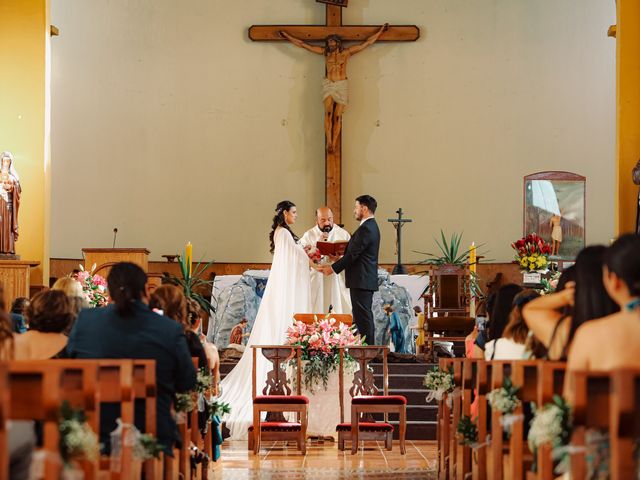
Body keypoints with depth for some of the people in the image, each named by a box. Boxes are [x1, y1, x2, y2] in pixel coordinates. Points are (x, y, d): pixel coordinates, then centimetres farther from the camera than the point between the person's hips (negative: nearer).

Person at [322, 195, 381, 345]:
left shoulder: (366, 229, -17)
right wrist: (340, 254, 11)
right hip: (366, 280, 11)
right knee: (365, 317, 13)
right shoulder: (371, 226, 16)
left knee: (362, 317, -9)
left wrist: (333, 268, -11)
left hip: (361, 280, -11)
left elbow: (352, 254, -18)